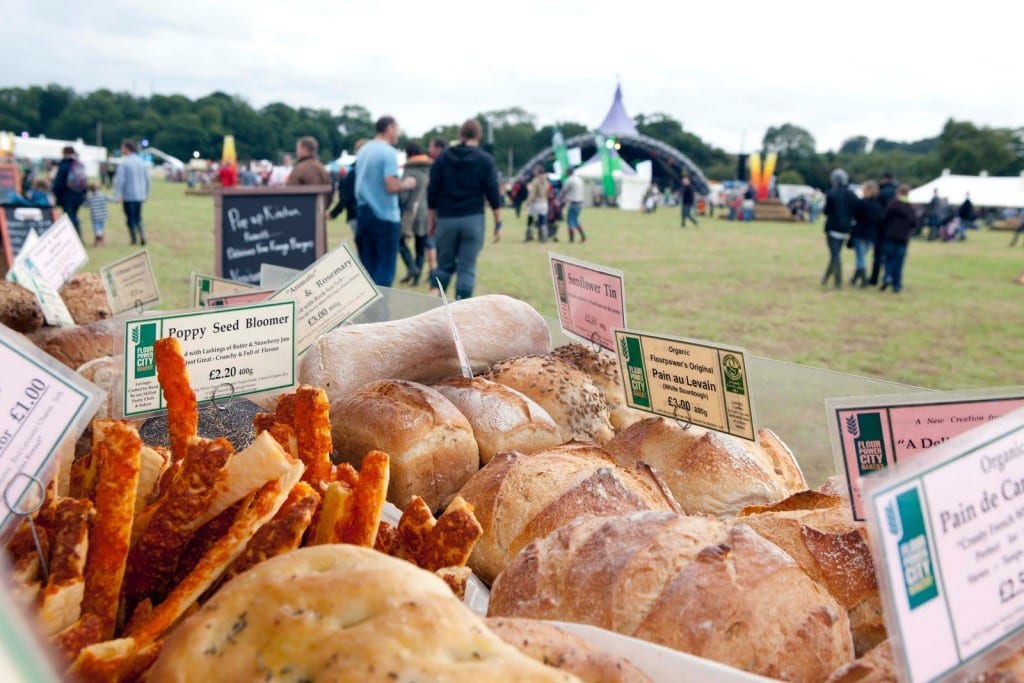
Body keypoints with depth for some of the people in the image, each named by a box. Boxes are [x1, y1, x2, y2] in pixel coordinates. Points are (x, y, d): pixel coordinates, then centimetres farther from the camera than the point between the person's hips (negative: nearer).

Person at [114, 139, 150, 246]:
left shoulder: (123, 163, -11)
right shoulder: (142, 162, 7)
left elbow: (119, 180, -15)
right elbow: (147, 179, 12)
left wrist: (117, 195, -12)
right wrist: (146, 193, 20)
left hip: (128, 196, -5)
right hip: (140, 195, 5)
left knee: (130, 218, 4)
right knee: (138, 217, 15)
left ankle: (134, 239, 7)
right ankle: (142, 237, 1)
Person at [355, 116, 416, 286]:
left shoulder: (363, 150, 11)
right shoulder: (389, 152, -13)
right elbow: (392, 187, -21)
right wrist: (407, 184, -3)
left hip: (363, 213, 8)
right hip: (384, 215, -8)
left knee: (367, 265, 12)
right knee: (385, 267, -2)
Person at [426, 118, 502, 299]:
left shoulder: (443, 157, 6)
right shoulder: (485, 160, 1)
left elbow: (432, 191, 6)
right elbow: (493, 193, -3)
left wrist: (432, 219, 14)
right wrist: (498, 224, 2)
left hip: (446, 219, 2)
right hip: (473, 219, -2)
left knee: (445, 264, 14)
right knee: (467, 268, 2)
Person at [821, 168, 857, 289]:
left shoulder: (831, 194, -13)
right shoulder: (852, 195, 3)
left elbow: (826, 212, -9)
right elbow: (856, 212, 5)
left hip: (833, 228, -5)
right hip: (846, 228, 5)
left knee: (835, 255, -3)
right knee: (836, 254, 17)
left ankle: (838, 282, -8)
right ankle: (826, 277, 29)